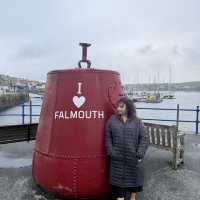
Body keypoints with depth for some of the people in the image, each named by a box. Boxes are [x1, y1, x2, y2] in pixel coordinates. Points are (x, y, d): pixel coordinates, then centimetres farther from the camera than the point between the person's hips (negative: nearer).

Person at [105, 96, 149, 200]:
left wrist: (139, 153, -11)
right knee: (118, 179, 6)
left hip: (133, 158, 1)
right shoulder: (112, 120, -1)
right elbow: (108, 137, 0)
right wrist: (111, 152, -8)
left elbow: (144, 138, -3)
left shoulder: (137, 121, -2)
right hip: (118, 158, 0)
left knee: (134, 177, 17)